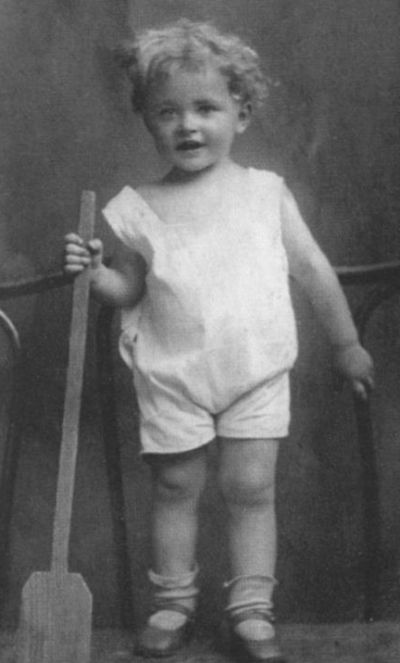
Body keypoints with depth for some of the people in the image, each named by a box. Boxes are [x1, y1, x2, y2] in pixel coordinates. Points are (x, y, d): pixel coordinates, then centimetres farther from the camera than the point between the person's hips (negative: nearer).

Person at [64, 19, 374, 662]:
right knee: (175, 488, 9)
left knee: (251, 489, 3)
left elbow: (313, 269, 6)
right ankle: (173, 601, 26)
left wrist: (346, 343, 11)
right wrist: (93, 272, -15)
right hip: (172, 375, 0)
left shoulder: (265, 191, -2)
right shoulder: (139, 208, -3)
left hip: (257, 371, 0)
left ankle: (252, 608, 15)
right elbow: (128, 290, 6)